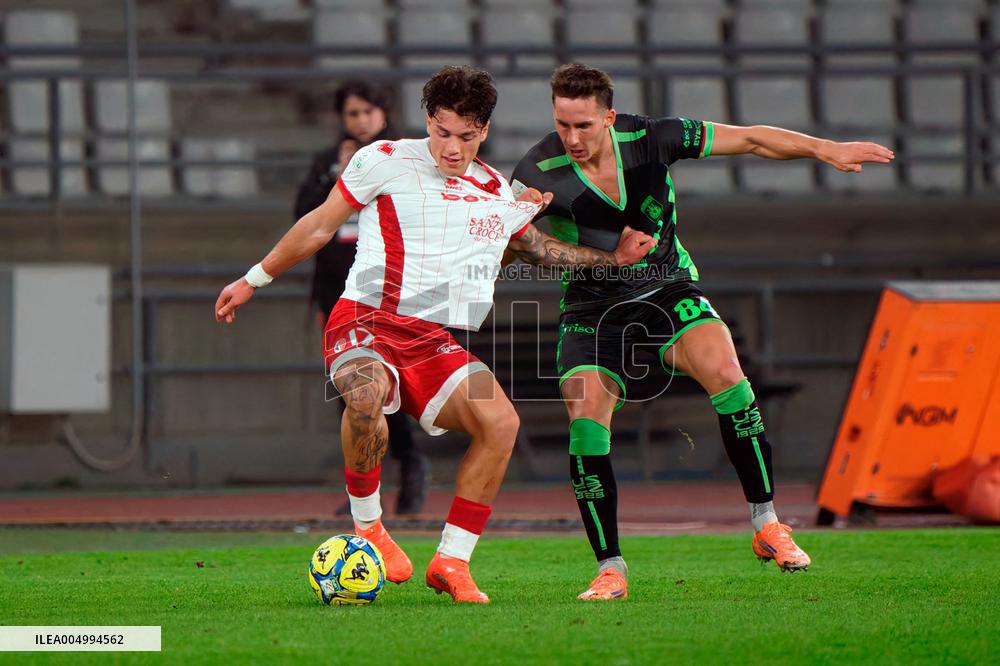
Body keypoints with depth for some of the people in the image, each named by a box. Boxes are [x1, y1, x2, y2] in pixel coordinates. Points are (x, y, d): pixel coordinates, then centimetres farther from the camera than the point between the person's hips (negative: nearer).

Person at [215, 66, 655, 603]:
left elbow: (534, 245, 36)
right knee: (366, 397, -39)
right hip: (366, 321, -5)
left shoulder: (500, 193, 14)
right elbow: (320, 225, 11)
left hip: (435, 343, 5)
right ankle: (368, 528, -15)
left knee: (501, 421, -22)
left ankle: (451, 563, -10)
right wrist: (254, 280, 17)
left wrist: (614, 256, 27)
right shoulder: (385, 161, 0)